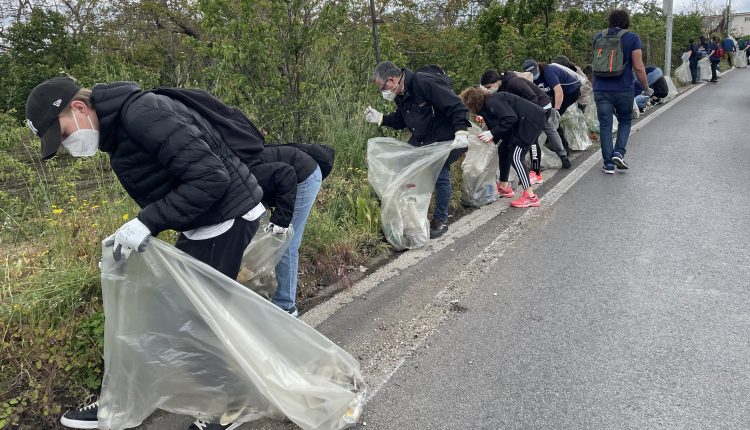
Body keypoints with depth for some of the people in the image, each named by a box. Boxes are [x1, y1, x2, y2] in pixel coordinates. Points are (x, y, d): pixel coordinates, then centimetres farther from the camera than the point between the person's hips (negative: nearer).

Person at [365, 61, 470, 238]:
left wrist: (461, 132, -36)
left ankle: (441, 220, 11)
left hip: (445, 140, -8)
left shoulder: (425, 83, -27)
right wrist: (380, 119, 3)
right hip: (420, 141, 8)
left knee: (441, 176, -6)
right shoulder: (400, 95, 2)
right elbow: (401, 120, 17)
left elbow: (456, 107, -26)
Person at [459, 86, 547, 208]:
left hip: (532, 120, -11)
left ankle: (530, 196, -15)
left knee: (515, 156, -15)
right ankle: (504, 186, 28)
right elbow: (497, 124, 14)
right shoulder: (487, 104, 11)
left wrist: (492, 133, -26)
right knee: (503, 149, 16)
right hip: (522, 123, 11)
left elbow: (511, 118, -27)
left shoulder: (492, 101, -19)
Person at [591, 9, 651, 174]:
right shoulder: (632, 38, -2)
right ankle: (619, 152, 1)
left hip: (601, 89, 2)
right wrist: (647, 88, 5)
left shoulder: (598, 37, 8)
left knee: (605, 125, 6)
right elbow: (638, 68, -6)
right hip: (623, 89, -2)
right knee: (625, 121, 19)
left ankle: (608, 164, 5)